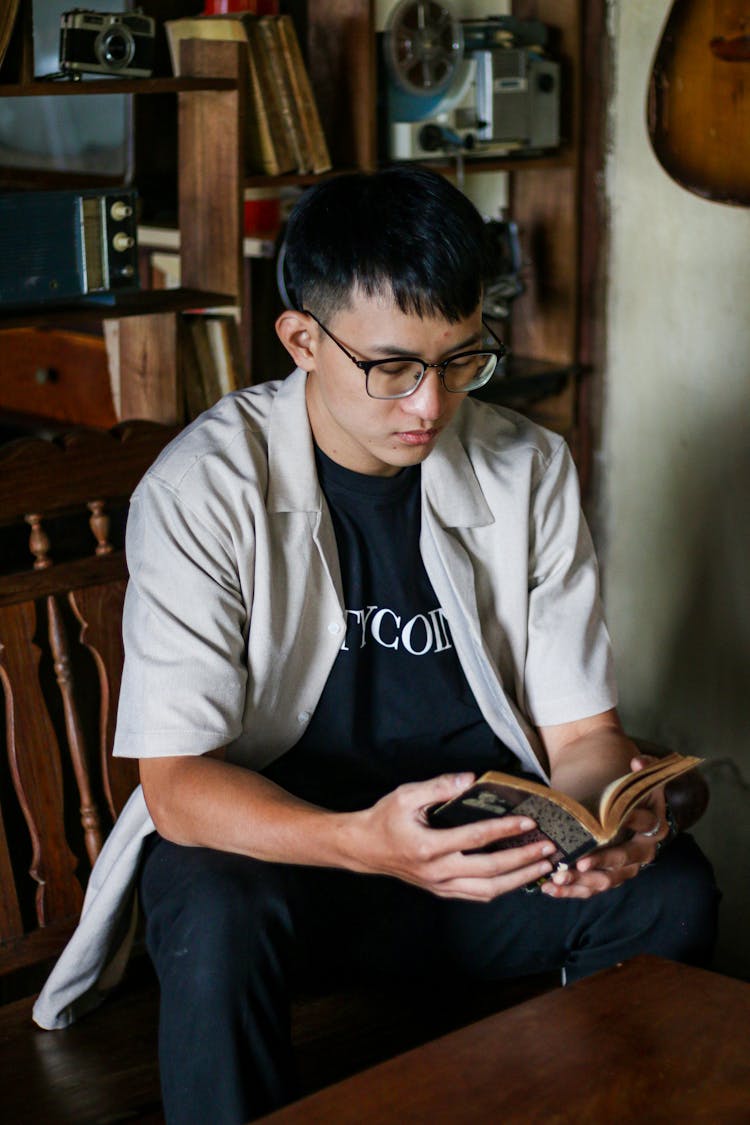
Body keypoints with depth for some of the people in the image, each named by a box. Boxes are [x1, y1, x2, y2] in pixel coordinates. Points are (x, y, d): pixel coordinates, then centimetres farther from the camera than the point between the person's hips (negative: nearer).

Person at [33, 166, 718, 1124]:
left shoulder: (529, 471, -3)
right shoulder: (204, 489, -15)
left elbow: (579, 730, 0)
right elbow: (177, 782, -20)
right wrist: (366, 843, -40)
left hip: (481, 843, 4)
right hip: (268, 836, -3)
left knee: (671, 892, -22)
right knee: (216, 917, -36)